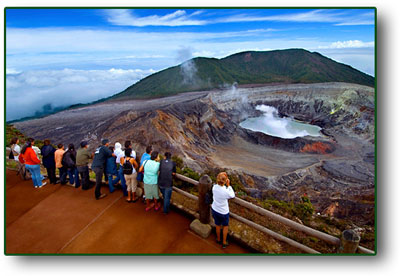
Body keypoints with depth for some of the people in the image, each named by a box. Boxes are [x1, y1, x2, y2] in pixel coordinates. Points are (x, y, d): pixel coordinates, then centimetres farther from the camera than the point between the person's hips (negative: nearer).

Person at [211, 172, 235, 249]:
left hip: (214, 209, 4)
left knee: (218, 225, 29)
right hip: (223, 212, -4)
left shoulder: (214, 187, -22)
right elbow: (232, 196, -13)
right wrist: (228, 185, -15)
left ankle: (218, 239, 52)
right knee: (225, 226, 26)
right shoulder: (226, 192, -36)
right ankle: (224, 242, 41)